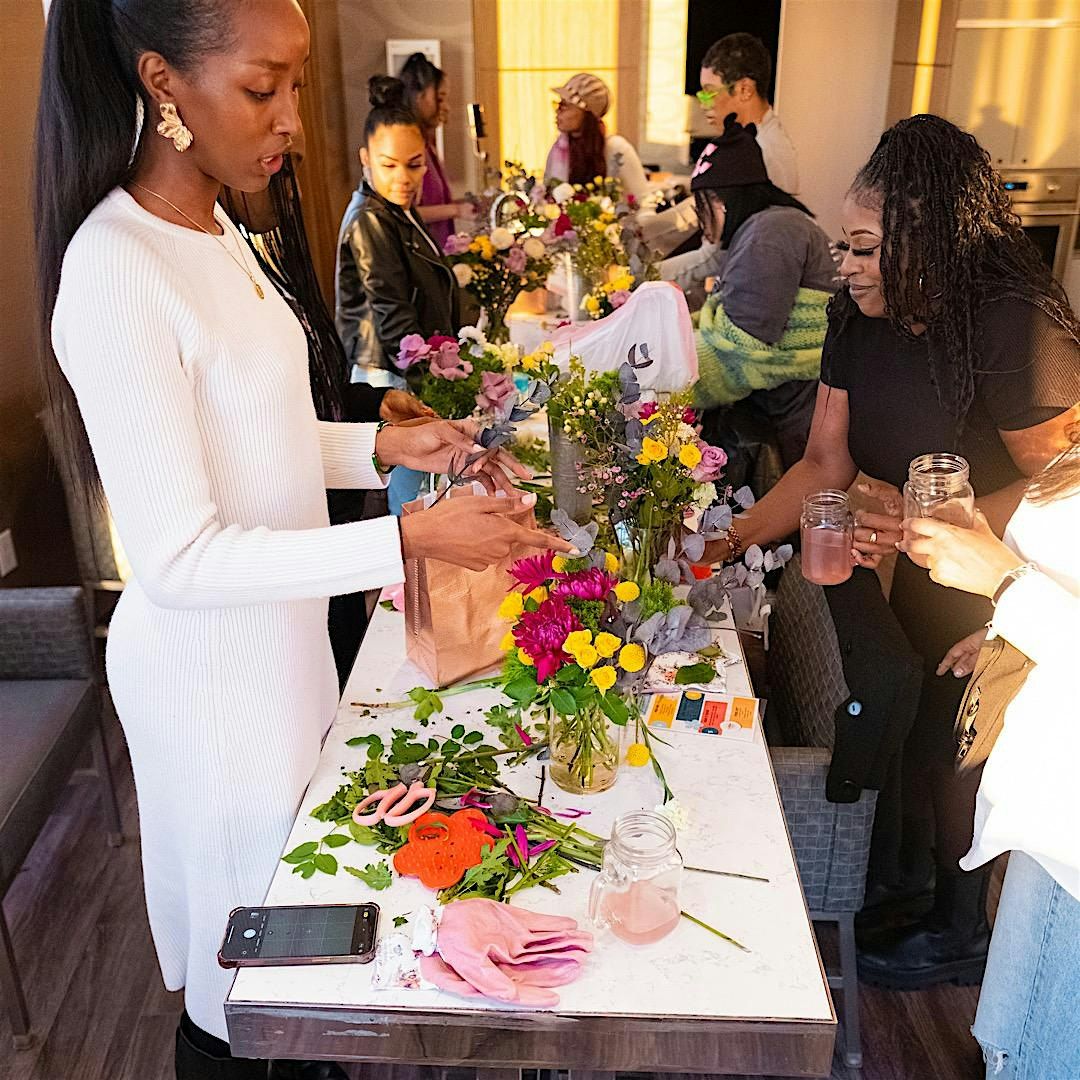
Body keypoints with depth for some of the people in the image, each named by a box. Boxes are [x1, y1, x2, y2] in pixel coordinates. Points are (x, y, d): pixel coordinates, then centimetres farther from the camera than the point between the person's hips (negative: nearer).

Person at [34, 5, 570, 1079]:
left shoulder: (217, 233, 3)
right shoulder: (115, 275, -25)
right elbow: (178, 557, -26)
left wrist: (383, 447, -3)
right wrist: (408, 539, -29)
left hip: (279, 626, 8)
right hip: (207, 659, -8)